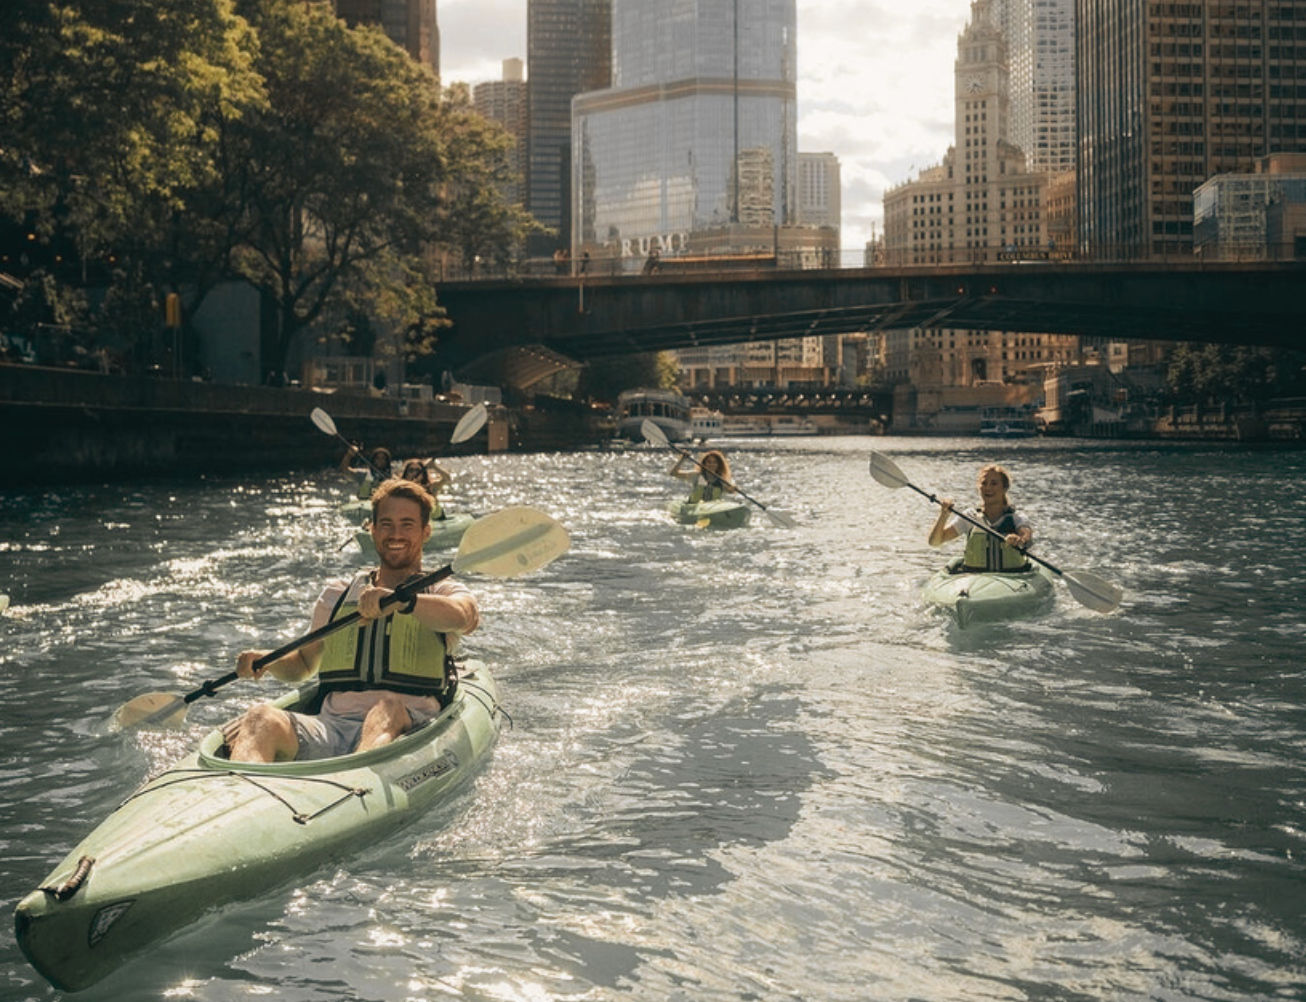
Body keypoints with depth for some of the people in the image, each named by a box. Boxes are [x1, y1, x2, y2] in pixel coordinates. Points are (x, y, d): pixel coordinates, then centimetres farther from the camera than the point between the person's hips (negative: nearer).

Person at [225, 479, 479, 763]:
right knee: (262, 716, -26)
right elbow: (304, 664, 34)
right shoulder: (337, 596, 26)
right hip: (330, 726, 3)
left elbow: (463, 617, -14)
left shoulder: (443, 591, 12)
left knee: (388, 709, -38)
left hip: (406, 728, -3)